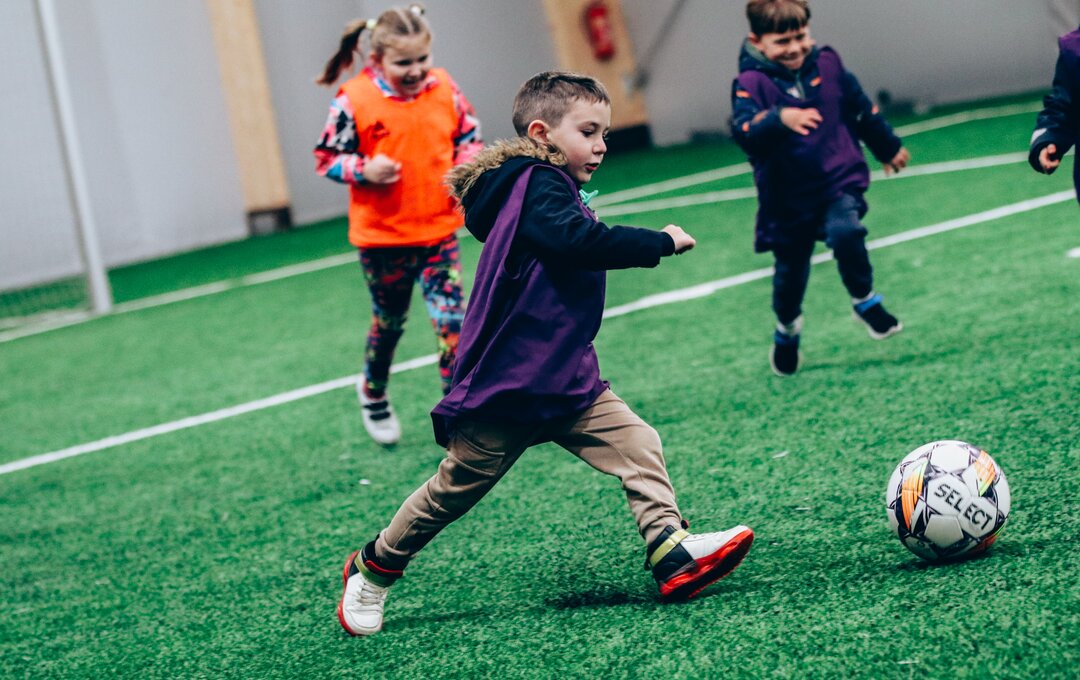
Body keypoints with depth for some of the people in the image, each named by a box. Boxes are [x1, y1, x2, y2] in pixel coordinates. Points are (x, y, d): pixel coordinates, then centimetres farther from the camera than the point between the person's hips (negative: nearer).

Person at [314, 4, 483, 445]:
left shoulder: (445, 90, -3)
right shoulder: (354, 101, -14)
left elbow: (469, 136, 11)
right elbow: (327, 158, -7)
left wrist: (468, 165, -8)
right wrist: (364, 171, -23)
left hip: (438, 230, 2)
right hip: (381, 236, -2)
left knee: (451, 319, -9)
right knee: (389, 322, 15)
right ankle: (373, 395, 42)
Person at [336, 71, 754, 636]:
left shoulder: (550, 189, 13)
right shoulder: (537, 188, -17)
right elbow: (581, 240, -33)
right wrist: (660, 243, -24)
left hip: (566, 383, 9)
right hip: (506, 388, -9)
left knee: (638, 446, -8)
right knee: (455, 489, 6)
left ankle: (671, 551, -17)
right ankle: (373, 568, 23)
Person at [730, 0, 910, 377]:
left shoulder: (827, 65, 0)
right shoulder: (751, 83, -14)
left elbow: (862, 109, 15)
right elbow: (744, 130, -33)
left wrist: (888, 147, 28)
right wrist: (780, 119, -52)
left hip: (839, 180, 1)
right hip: (789, 198, -1)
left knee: (844, 233, -29)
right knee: (790, 272, 12)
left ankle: (865, 300, -3)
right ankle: (787, 331, 43)